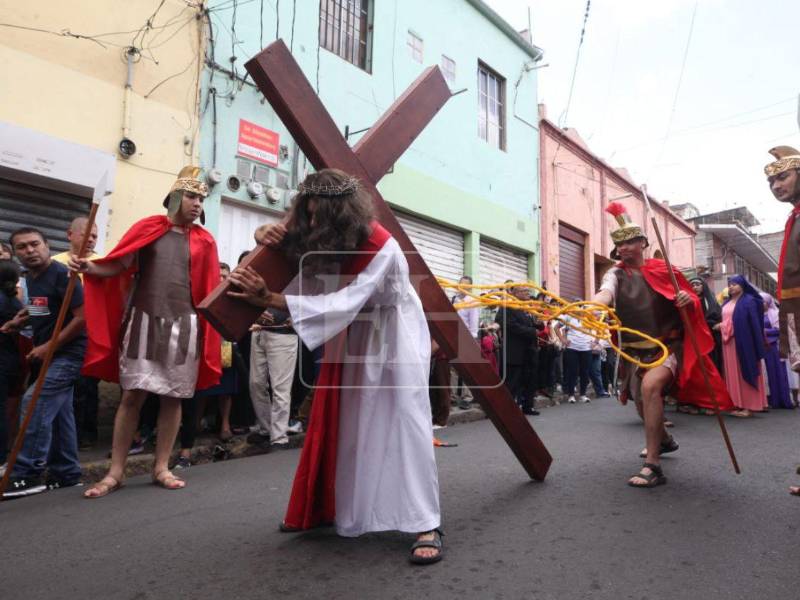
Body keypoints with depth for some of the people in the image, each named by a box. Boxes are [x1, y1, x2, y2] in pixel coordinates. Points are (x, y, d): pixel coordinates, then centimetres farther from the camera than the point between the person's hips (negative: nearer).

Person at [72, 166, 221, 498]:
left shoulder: (204, 241, 9)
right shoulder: (147, 228, 5)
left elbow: (210, 289, 7)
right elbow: (118, 266, -2)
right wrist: (89, 267, -20)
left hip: (183, 325, 1)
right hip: (144, 322, -1)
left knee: (173, 397, 5)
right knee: (132, 395, 0)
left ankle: (161, 467, 17)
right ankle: (115, 471, 12)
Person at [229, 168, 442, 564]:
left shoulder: (382, 250, -31)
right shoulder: (322, 241, -11)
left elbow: (344, 303, -39)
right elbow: (284, 239, 4)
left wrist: (270, 300, -44)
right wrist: (266, 235, -23)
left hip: (394, 338, -6)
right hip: (352, 337, 6)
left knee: (405, 421, -15)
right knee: (339, 424, 8)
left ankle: (427, 526, -9)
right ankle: (326, 508, 23)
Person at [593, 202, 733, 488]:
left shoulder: (662, 269, -2)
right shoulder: (616, 274, -4)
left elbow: (691, 301, 9)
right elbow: (605, 293, -28)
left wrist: (689, 300, -17)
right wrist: (592, 307, -52)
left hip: (669, 345, -3)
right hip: (637, 351, 3)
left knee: (650, 385, -30)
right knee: (642, 402, 17)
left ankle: (653, 466, -25)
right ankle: (664, 440, 51)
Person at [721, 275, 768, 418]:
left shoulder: (749, 301, -3)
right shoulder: (726, 303, 17)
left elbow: (755, 323, -8)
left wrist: (759, 345, -13)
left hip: (744, 342, -7)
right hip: (729, 342, 7)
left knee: (746, 372, -3)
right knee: (733, 374, 7)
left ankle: (749, 406, 1)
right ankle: (738, 404, 11)